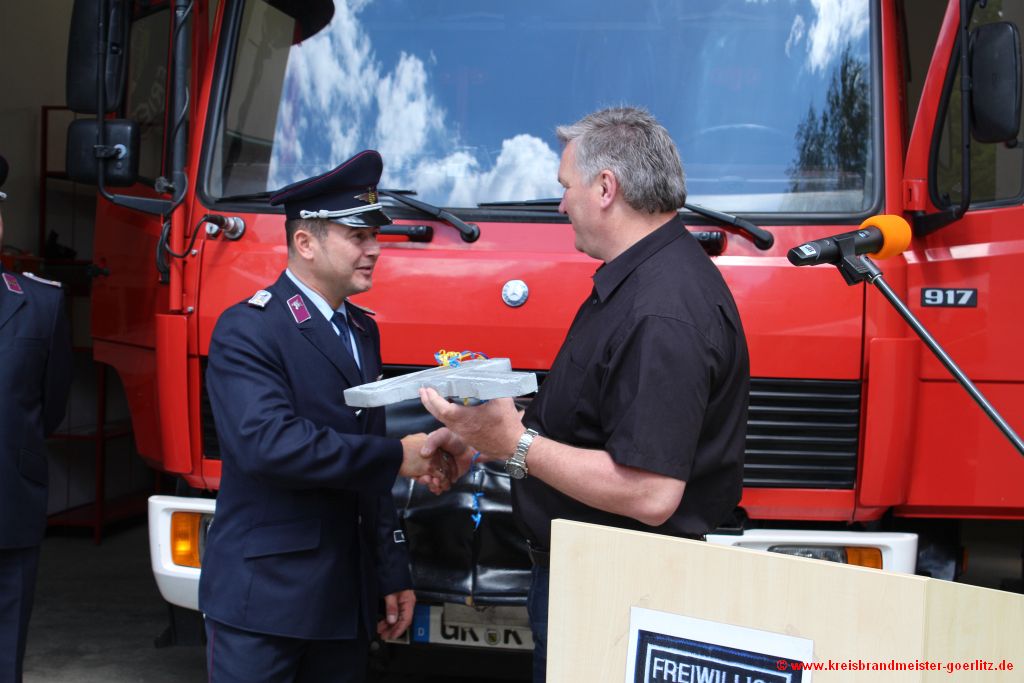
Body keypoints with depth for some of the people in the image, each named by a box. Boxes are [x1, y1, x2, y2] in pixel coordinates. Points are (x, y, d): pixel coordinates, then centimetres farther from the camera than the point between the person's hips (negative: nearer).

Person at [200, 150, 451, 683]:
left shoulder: (363, 330, 13)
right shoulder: (246, 330, -12)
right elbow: (268, 443, -27)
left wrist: (394, 574, 14)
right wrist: (396, 457, -20)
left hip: (346, 597, 7)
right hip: (263, 598, -7)